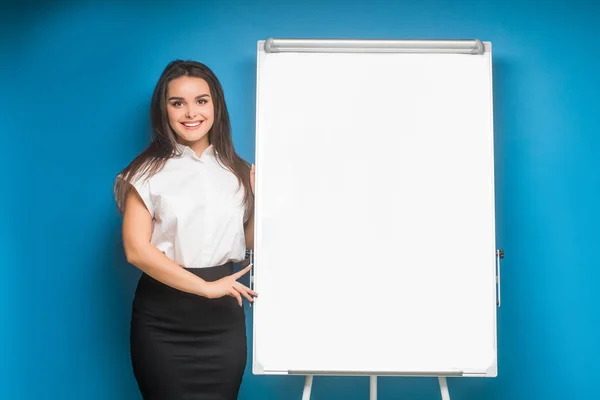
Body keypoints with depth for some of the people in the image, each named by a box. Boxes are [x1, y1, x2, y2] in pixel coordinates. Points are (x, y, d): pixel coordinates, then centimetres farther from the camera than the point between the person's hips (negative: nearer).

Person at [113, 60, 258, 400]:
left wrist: (261, 199, -4)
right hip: (162, 319, -3)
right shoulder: (148, 172, -4)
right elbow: (136, 249, -12)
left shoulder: (238, 171, 6)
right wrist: (205, 287, -17)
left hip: (225, 318, 3)